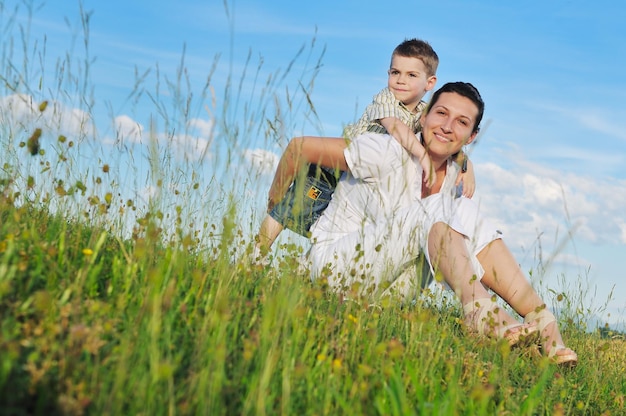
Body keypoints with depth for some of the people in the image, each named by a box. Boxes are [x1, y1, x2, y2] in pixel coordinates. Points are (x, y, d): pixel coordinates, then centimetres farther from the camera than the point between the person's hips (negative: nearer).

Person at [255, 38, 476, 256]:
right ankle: (257, 256, 4)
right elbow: (394, 126, -40)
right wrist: (422, 155, -53)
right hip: (330, 166, -6)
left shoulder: (426, 113, -3)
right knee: (289, 211, -7)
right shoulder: (385, 99, -21)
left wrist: (467, 165, -25)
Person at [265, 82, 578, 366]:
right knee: (437, 210, -26)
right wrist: (274, 206, -1)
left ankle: (543, 322, -23)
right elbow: (300, 147, -13)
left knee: (476, 227, -13)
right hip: (334, 263, -6)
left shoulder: (456, 178, 2)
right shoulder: (389, 154, -19)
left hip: (386, 289, 6)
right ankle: (478, 310, -41)